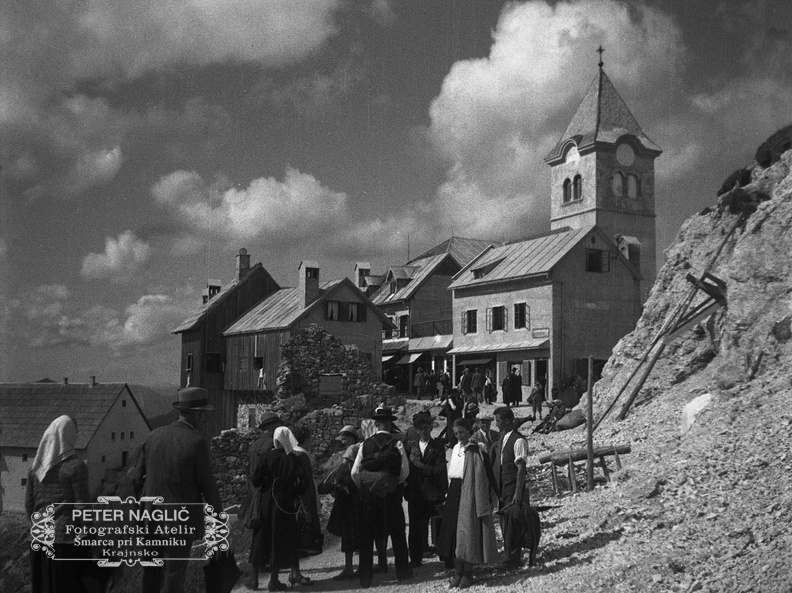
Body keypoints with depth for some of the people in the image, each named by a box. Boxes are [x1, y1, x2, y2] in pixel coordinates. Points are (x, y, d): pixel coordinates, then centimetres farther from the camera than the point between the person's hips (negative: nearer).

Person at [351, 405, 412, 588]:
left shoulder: (366, 444, -2)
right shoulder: (396, 443, -6)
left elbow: (355, 472, -5)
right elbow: (405, 470, -10)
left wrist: (363, 488, 10)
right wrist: (395, 483, 8)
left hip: (368, 495, 1)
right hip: (391, 495, -1)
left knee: (366, 537, 7)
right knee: (397, 534, 13)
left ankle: (365, 577, 7)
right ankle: (402, 571, 21)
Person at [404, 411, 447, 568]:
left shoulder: (438, 447, 1)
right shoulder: (410, 445, 10)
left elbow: (440, 470, -8)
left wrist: (420, 465, -14)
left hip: (431, 494, -2)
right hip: (414, 493, 2)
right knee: (415, 526, 1)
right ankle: (415, 558, 7)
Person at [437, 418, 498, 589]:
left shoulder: (476, 451, -10)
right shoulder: (456, 449, 11)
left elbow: (481, 478, -13)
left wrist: (483, 506, -16)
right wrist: (449, 494, 13)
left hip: (469, 493, -7)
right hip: (454, 492, 7)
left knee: (467, 532, -3)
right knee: (454, 533, 6)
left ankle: (468, 572, 7)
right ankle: (458, 571, 14)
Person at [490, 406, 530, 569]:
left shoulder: (518, 441, -15)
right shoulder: (501, 438, 11)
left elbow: (521, 469, -17)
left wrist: (518, 494, -20)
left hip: (513, 488, -8)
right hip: (502, 488, 8)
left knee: (512, 524, -3)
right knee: (505, 523, 13)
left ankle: (514, 559, 6)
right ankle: (509, 556, 23)